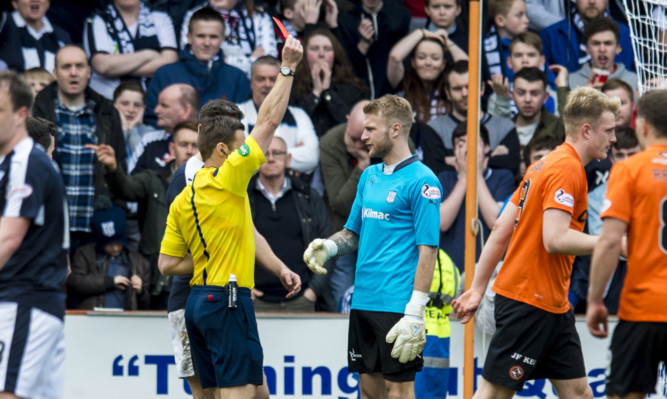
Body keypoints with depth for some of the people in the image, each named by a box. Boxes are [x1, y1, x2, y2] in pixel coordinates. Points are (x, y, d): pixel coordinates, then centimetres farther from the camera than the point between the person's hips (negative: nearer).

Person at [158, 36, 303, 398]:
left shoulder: (182, 201, 12)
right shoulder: (228, 179, -9)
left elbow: (167, 264, 11)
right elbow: (268, 121, -8)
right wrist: (288, 67, -1)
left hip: (198, 300, 8)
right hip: (227, 299, -8)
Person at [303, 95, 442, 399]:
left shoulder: (421, 181, -10)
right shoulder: (369, 176, 15)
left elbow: (428, 249, -14)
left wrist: (415, 313, -19)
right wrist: (328, 246, 0)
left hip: (397, 304, -8)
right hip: (363, 302, 8)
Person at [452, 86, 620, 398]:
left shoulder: (545, 165, 15)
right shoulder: (567, 168, -14)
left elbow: (500, 229, 14)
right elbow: (555, 239, -25)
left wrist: (478, 289, 13)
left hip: (552, 305, 10)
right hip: (528, 302, -10)